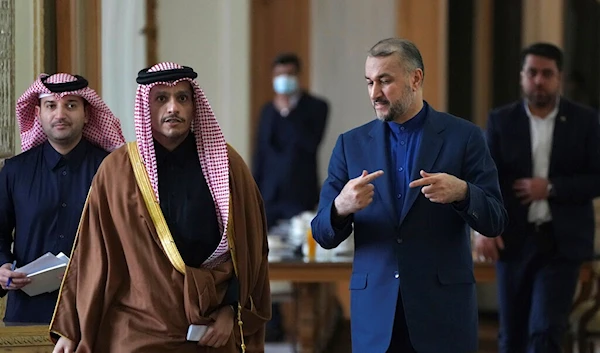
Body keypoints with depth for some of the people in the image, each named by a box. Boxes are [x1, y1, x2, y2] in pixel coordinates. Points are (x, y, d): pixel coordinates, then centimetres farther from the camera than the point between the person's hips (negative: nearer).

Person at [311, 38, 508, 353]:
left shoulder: (463, 137, 2)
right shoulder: (351, 144, 8)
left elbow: (494, 221, -1)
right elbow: (323, 235, 4)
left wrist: (461, 192, -22)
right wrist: (341, 207, -18)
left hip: (443, 308, -2)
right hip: (375, 312, 2)